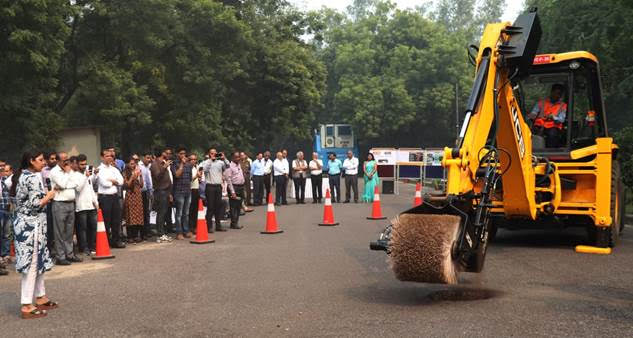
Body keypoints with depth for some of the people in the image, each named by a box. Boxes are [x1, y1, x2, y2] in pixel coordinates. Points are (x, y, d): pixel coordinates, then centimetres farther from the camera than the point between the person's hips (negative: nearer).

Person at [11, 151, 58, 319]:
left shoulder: (22, 176, 14)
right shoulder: (34, 177, -16)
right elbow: (35, 204, -22)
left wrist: (45, 197, 16)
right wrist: (48, 196, -6)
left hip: (25, 223, 10)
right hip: (32, 224, -10)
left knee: (39, 261, 17)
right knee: (32, 264, -5)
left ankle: (40, 297, 25)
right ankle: (27, 306, -2)